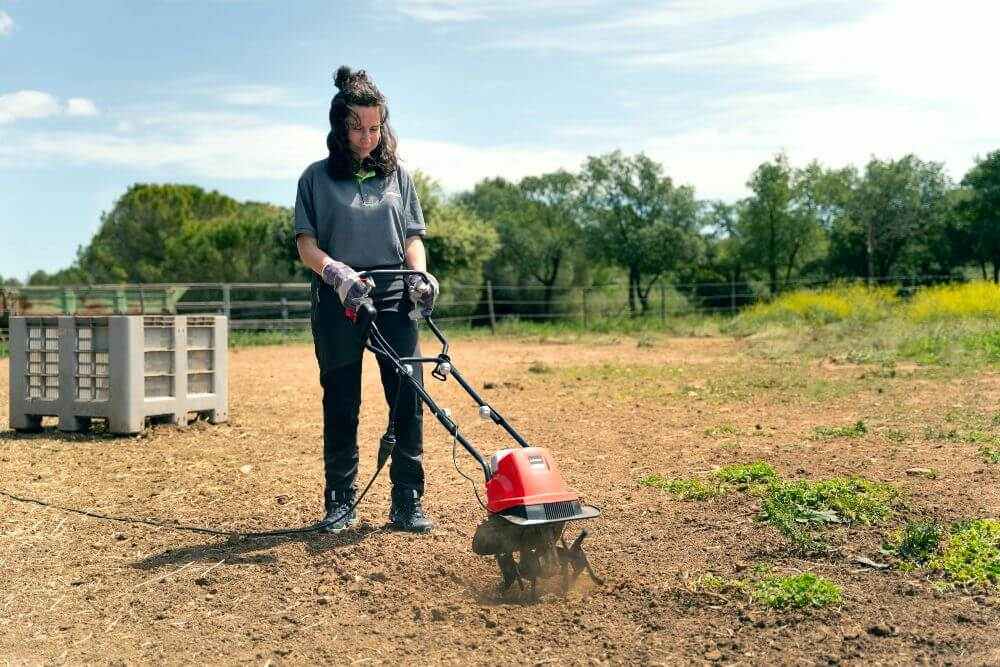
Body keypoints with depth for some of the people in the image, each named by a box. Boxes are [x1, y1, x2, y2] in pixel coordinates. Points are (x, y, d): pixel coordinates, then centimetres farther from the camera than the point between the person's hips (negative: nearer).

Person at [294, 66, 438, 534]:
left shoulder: (397, 175, 15)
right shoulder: (316, 178, 7)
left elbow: (413, 237, 13)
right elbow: (305, 243, 0)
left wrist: (420, 274, -7)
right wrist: (336, 272, -19)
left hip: (394, 299, 2)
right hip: (338, 302, -2)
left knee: (409, 399, -5)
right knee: (341, 405, 4)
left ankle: (407, 503, 3)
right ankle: (340, 502, 14)